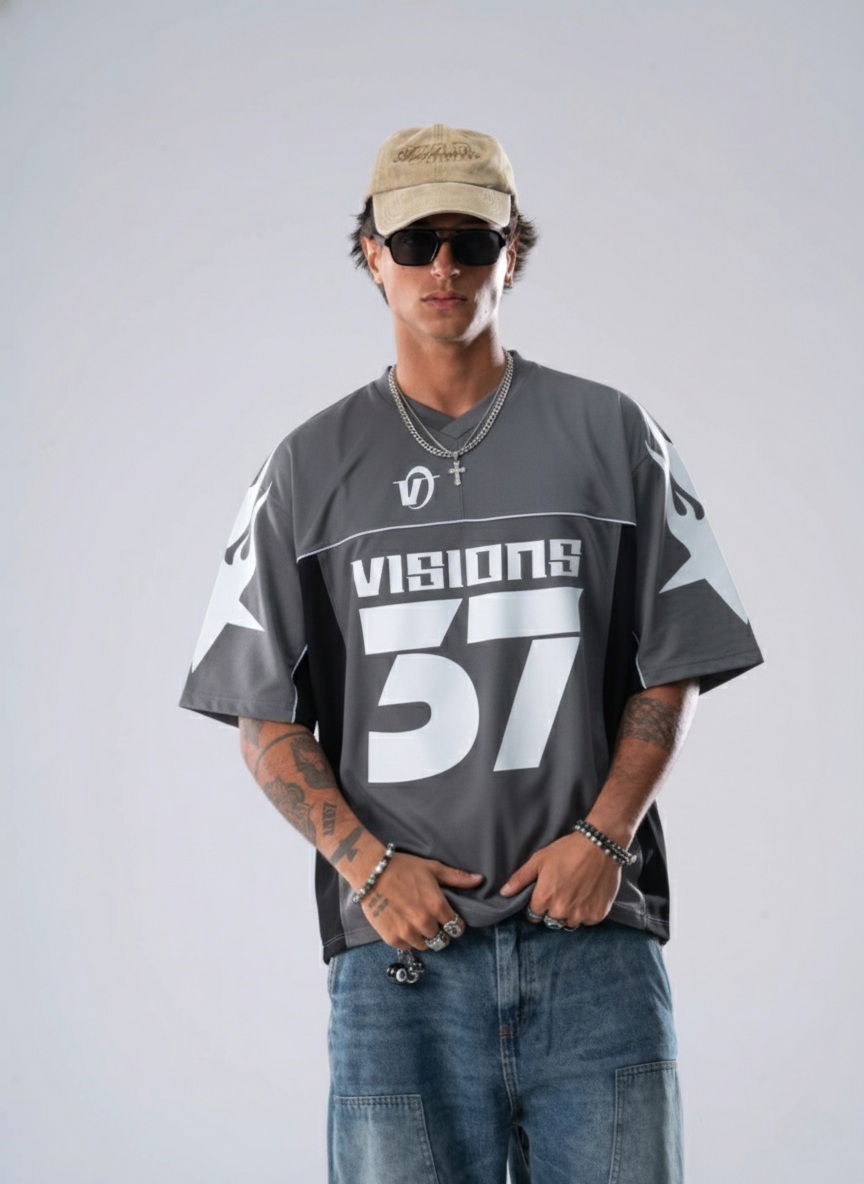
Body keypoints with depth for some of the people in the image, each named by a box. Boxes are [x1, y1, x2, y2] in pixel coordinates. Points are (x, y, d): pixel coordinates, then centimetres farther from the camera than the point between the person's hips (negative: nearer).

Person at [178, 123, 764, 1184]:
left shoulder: (611, 436, 9)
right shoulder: (310, 467, 9)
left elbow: (671, 671, 9)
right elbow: (266, 719, 8)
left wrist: (605, 834, -6)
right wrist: (365, 860, -6)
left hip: (595, 939, 0)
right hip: (398, 950, 0)